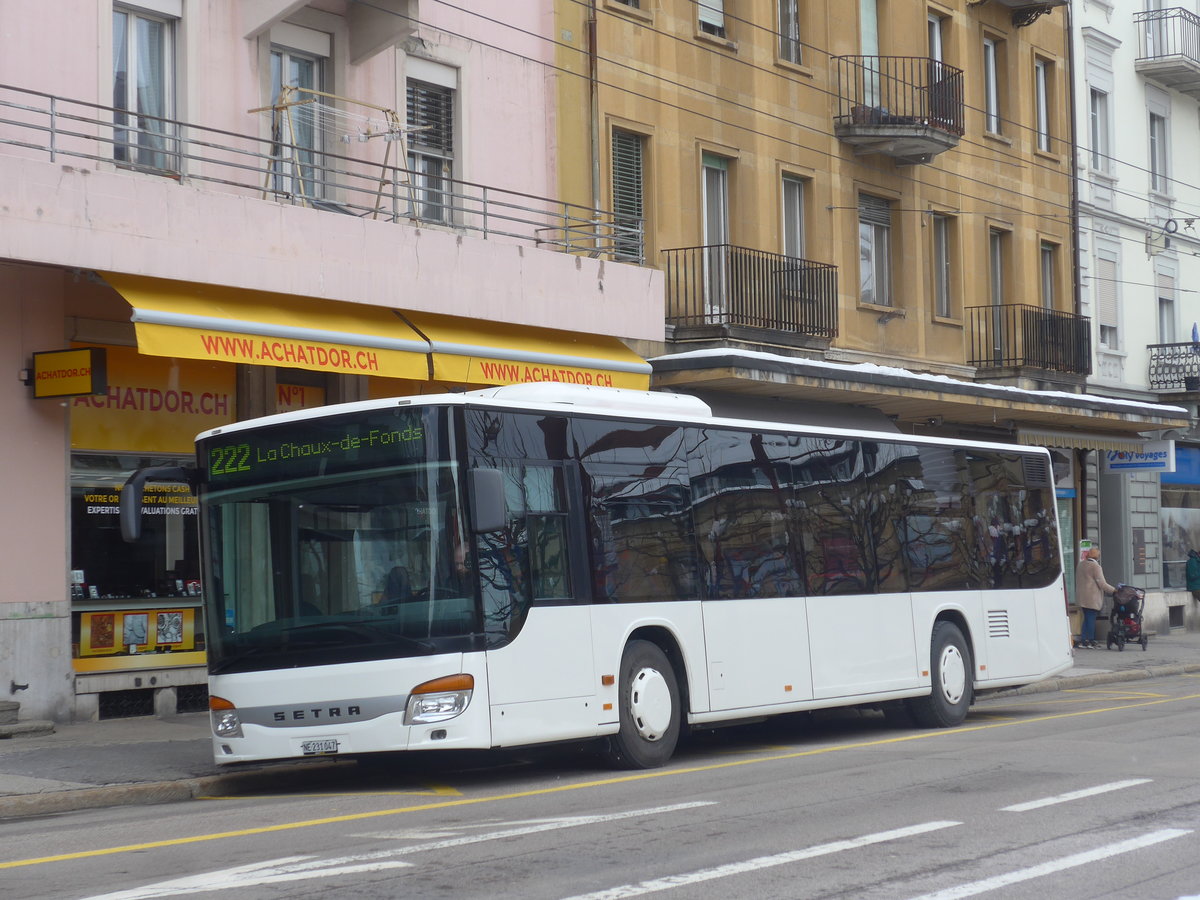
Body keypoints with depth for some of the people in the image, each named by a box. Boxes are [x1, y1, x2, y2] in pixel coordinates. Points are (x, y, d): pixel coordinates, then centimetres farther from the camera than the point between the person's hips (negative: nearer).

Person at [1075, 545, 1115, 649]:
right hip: (1092, 598, -7)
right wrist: (1114, 590, -8)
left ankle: (1082, 640, 13)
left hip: (1081, 597, 7)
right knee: (1091, 619, -2)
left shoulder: (1080, 564, 9)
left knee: (1087, 618, 14)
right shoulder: (1095, 566, -15)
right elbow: (1102, 584, -16)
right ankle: (1090, 642, 0)